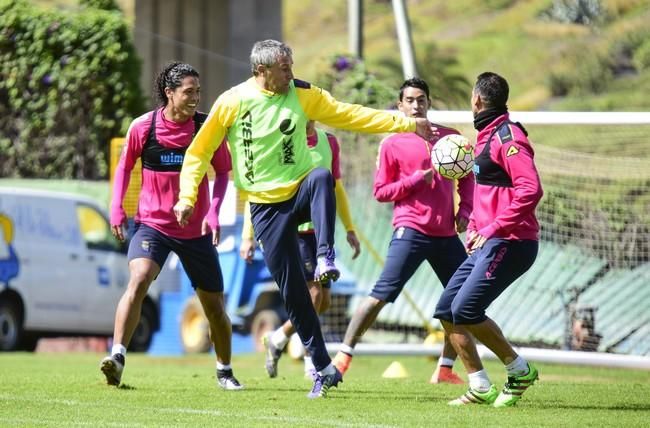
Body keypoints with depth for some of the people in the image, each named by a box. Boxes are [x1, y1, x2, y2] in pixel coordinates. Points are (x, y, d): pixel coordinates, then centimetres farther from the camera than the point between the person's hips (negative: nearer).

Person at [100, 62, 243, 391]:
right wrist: (117, 207, -2)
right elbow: (125, 166, 8)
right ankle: (117, 356, -29)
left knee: (213, 304, 8)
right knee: (138, 280, -28)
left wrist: (214, 211, -11)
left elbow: (222, 172, 3)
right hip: (152, 224, -1)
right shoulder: (143, 127, -7)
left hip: (196, 229, 2)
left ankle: (224, 371, 29)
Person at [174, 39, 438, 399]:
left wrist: (407, 124, -3)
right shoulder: (231, 102, -5)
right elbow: (199, 151, 3)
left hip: (300, 191, 1)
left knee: (320, 177, -37)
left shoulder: (303, 95, 1)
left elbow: (351, 115, 3)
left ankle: (325, 258, -43)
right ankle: (324, 369, 7)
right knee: (292, 291, -3)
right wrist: (187, 196, -6)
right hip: (266, 205, -1)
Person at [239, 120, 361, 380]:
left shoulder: (329, 143, 9)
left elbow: (336, 188, 20)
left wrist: (349, 229, 16)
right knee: (313, 293, -15)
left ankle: (277, 339, 27)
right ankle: (312, 363, -3)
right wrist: (248, 236, -10)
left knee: (324, 302, 5)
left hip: (320, 231, 6)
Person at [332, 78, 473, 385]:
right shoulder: (392, 144, 0)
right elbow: (380, 192, 0)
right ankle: (343, 357, -9)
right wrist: (416, 180, -13)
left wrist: (464, 212, 6)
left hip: (447, 233, 5)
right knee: (381, 295, -14)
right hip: (411, 230, -5)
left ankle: (445, 368, 17)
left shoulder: (450, 138, 10)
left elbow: (467, 177, 21)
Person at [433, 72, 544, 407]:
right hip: (486, 243, 10)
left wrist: (493, 230, -22)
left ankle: (519, 370, 1)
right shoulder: (487, 137, 18)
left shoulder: (507, 137, -13)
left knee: (465, 311, -16)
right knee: (446, 311, 5)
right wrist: (474, 228, 15)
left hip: (509, 243, -10)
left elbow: (530, 190, -23)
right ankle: (480, 389, 7)